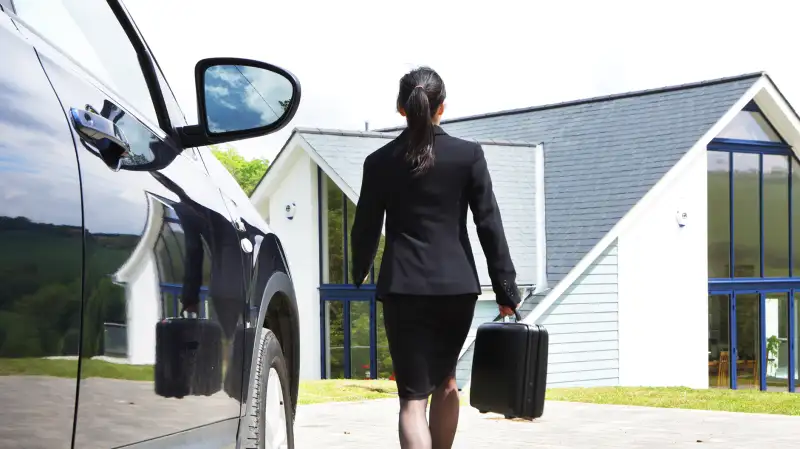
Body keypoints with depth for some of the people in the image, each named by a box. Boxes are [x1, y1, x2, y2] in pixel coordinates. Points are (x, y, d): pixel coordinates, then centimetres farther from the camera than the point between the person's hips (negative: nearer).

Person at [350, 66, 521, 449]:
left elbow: (365, 228, 7)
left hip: (404, 288, -1)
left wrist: (359, 275, 26)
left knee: (413, 397, -3)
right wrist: (506, 291, 2)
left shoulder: (380, 162, 0)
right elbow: (489, 224, -2)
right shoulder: (468, 154, -1)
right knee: (445, 380, 23)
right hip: (457, 285, 2)